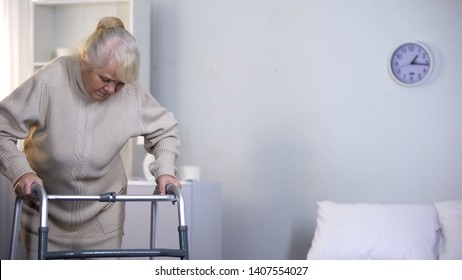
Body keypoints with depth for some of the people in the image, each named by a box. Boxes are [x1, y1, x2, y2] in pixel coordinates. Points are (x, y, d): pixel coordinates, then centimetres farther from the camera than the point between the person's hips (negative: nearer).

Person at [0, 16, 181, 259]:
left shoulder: (133, 95, -15)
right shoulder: (49, 82, -22)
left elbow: (164, 131, 3)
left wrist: (164, 170, -12)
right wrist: (20, 171, -28)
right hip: (45, 213, -1)